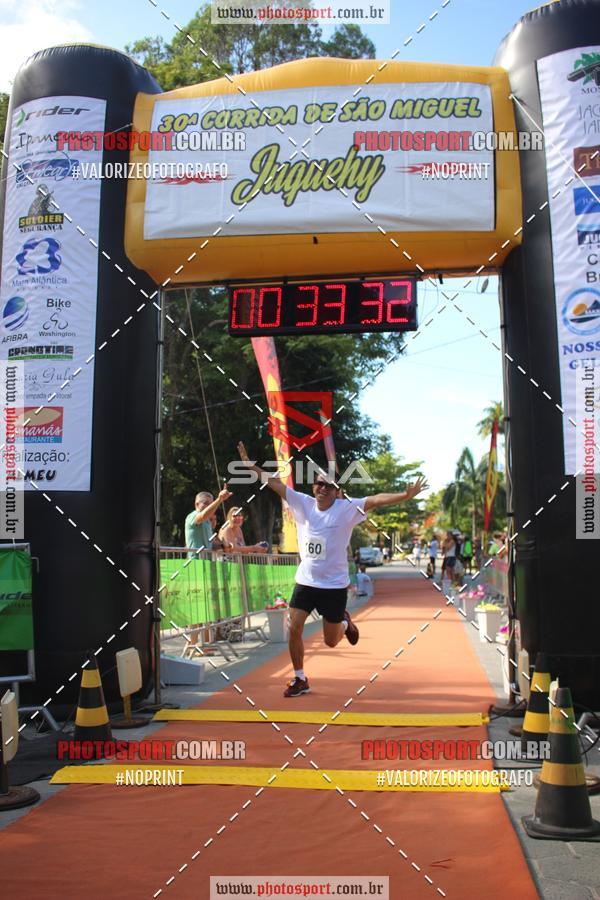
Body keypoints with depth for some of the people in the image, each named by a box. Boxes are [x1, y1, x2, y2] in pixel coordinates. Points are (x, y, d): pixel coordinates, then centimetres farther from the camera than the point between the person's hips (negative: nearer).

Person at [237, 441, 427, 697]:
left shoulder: (347, 509, -12)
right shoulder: (303, 503, -3)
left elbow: (375, 500, -23)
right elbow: (274, 483, -2)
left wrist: (406, 495, -35)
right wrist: (250, 464, -5)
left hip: (334, 585, -3)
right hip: (305, 581, 3)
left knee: (331, 641, 7)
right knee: (294, 629, -3)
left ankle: (345, 622, 43)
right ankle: (299, 679, 17)